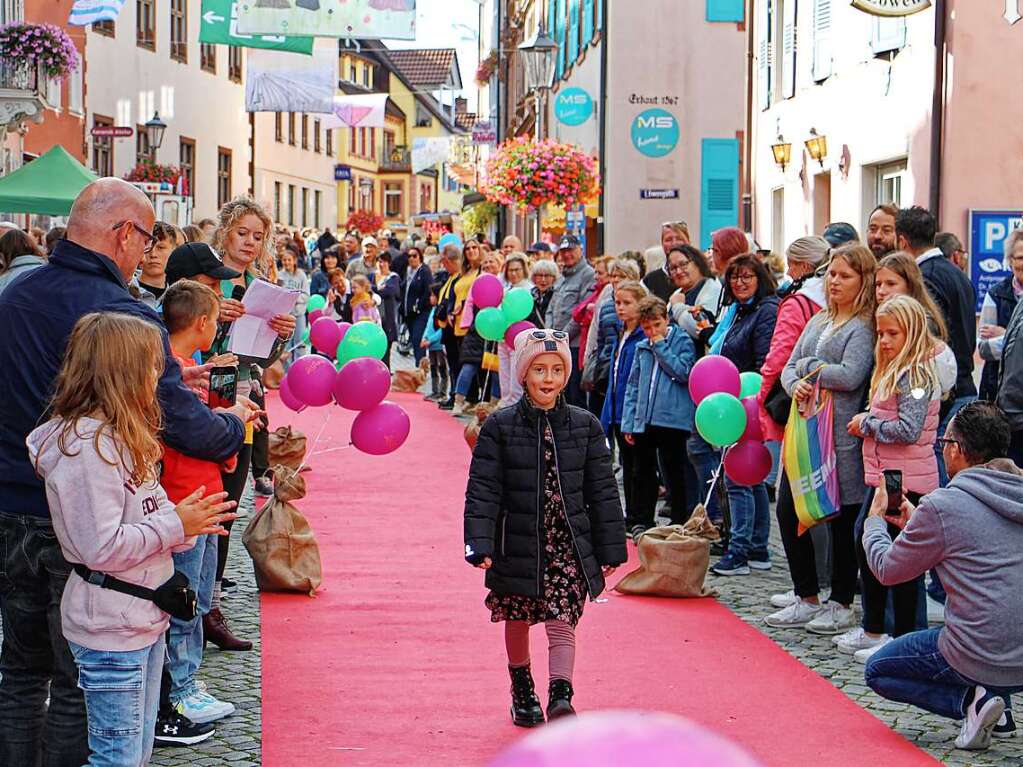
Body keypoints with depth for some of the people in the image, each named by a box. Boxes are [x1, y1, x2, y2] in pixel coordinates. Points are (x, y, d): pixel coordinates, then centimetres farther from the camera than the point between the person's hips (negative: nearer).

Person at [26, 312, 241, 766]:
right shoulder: (87, 448, -22)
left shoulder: (118, 436, 11)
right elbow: (101, 548, -26)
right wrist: (174, 525, -18)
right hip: (111, 630, -10)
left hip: (144, 618, 10)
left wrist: (185, 522, -2)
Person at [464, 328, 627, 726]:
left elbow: (602, 491, 6)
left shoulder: (585, 426, 2)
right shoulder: (500, 426, -3)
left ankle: (560, 697, -20)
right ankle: (522, 692, 37)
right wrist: (480, 544, -16)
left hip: (569, 545, 0)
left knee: (562, 623, -12)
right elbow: (482, 489, -6)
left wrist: (610, 549, 4)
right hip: (518, 544, 0)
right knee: (518, 621, 15)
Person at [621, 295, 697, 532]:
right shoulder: (642, 348, 13)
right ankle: (640, 521, 21)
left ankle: (680, 522, 10)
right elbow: (633, 385, 14)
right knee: (642, 472, 12)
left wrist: (660, 346, -10)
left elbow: (683, 372, -16)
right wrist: (629, 422, 7)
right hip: (644, 421, 5)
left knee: (674, 473, 2)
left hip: (672, 419, -5)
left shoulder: (682, 341, -1)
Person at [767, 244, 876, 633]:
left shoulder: (864, 327, -7)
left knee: (841, 519, 1)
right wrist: (796, 384, -7)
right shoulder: (818, 321, 17)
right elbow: (789, 368, 15)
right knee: (788, 511, 8)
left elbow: (850, 375, -19)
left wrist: (808, 367, -6)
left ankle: (842, 605, 13)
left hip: (841, 436, -8)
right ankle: (808, 600, 20)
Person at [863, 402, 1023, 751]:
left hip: (981, 662, -7)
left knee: (876, 671, 18)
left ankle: (970, 700, -3)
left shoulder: (942, 506, -14)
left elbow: (887, 570, -1)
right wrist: (915, 523, 30)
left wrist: (875, 520, 18)